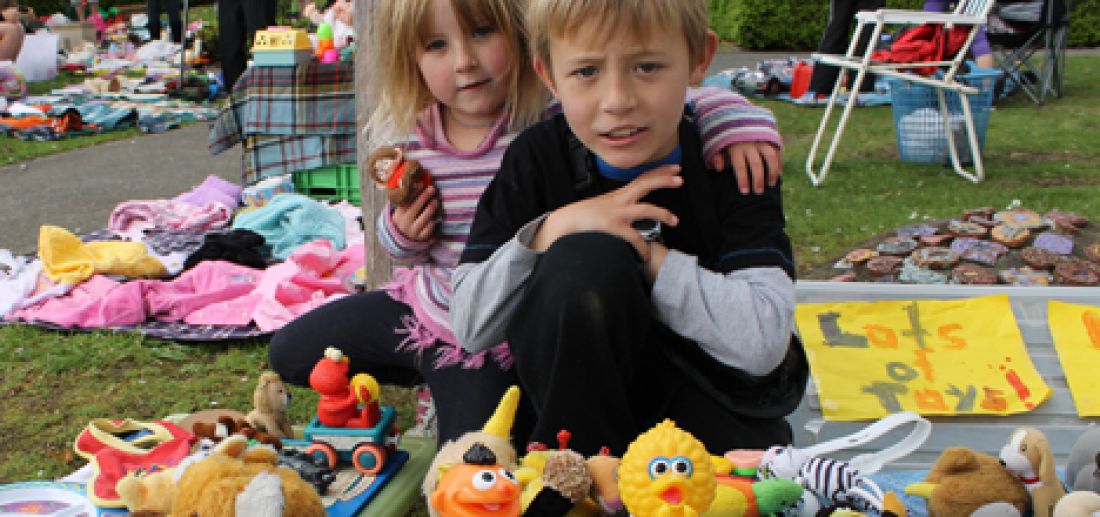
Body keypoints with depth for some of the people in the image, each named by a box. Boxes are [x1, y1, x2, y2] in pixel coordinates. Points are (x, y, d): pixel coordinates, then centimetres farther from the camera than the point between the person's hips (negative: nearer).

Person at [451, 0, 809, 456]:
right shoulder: (535, 159, -7)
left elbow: (763, 341, -23)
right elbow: (469, 325, -11)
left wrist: (644, 251, -22)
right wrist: (554, 229, -23)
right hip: (576, 388, 2)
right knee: (584, 262, -29)